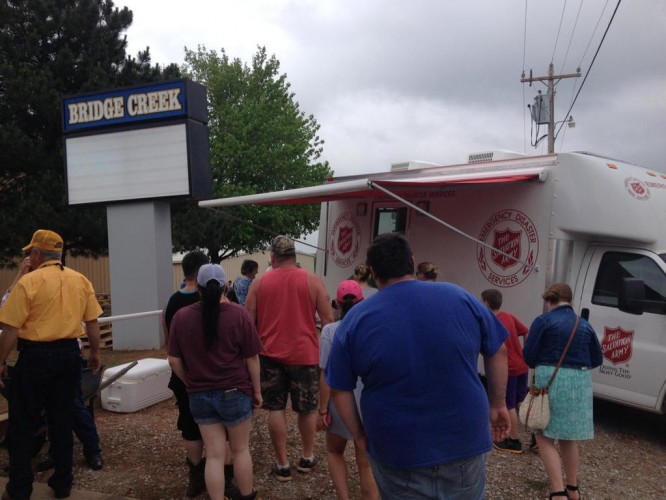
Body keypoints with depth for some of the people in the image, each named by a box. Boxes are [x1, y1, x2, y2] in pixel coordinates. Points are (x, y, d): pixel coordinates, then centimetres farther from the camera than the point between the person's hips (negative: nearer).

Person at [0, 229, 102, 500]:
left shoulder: (28, 282, -11)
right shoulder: (81, 281, 3)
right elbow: (92, 323, 8)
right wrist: (95, 352, 21)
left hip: (36, 356, -4)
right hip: (69, 355, 5)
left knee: (23, 424, 10)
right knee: (62, 420, 14)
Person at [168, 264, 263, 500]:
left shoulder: (181, 316, -5)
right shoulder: (237, 314, -12)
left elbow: (174, 361, -1)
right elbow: (252, 358, -7)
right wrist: (257, 390, 4)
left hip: (199, 396, 2)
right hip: (234, 392, -2)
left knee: (214, 455, 11)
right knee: (241, 449, 16)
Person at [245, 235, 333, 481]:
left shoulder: (259, 283, 2)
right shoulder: (312, 280, -2)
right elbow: (328, 320, -4)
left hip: (270, 354, 1)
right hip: (305, 354, -1)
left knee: (276, 409, 10)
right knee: (308, 408, 16)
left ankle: (282, 464, 15)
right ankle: (307, 457, 29)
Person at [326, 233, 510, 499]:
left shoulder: (355, 320, -9)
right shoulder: (459, 297, -6)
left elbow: (339, 389, -5)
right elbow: (498, 351, 3)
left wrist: (360, 435, 8)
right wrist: (498, 405, 15)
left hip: (398, 452, -1)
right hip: (465, 442, 1)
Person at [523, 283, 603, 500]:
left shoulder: (544, 321, -5)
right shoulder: (584, 325, 11)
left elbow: (528, 355, -7)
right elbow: (597, 359, 15)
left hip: (551, 380, -5)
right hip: (580, 383, 6)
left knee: (545, 438, 2)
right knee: (569, 439, 20)